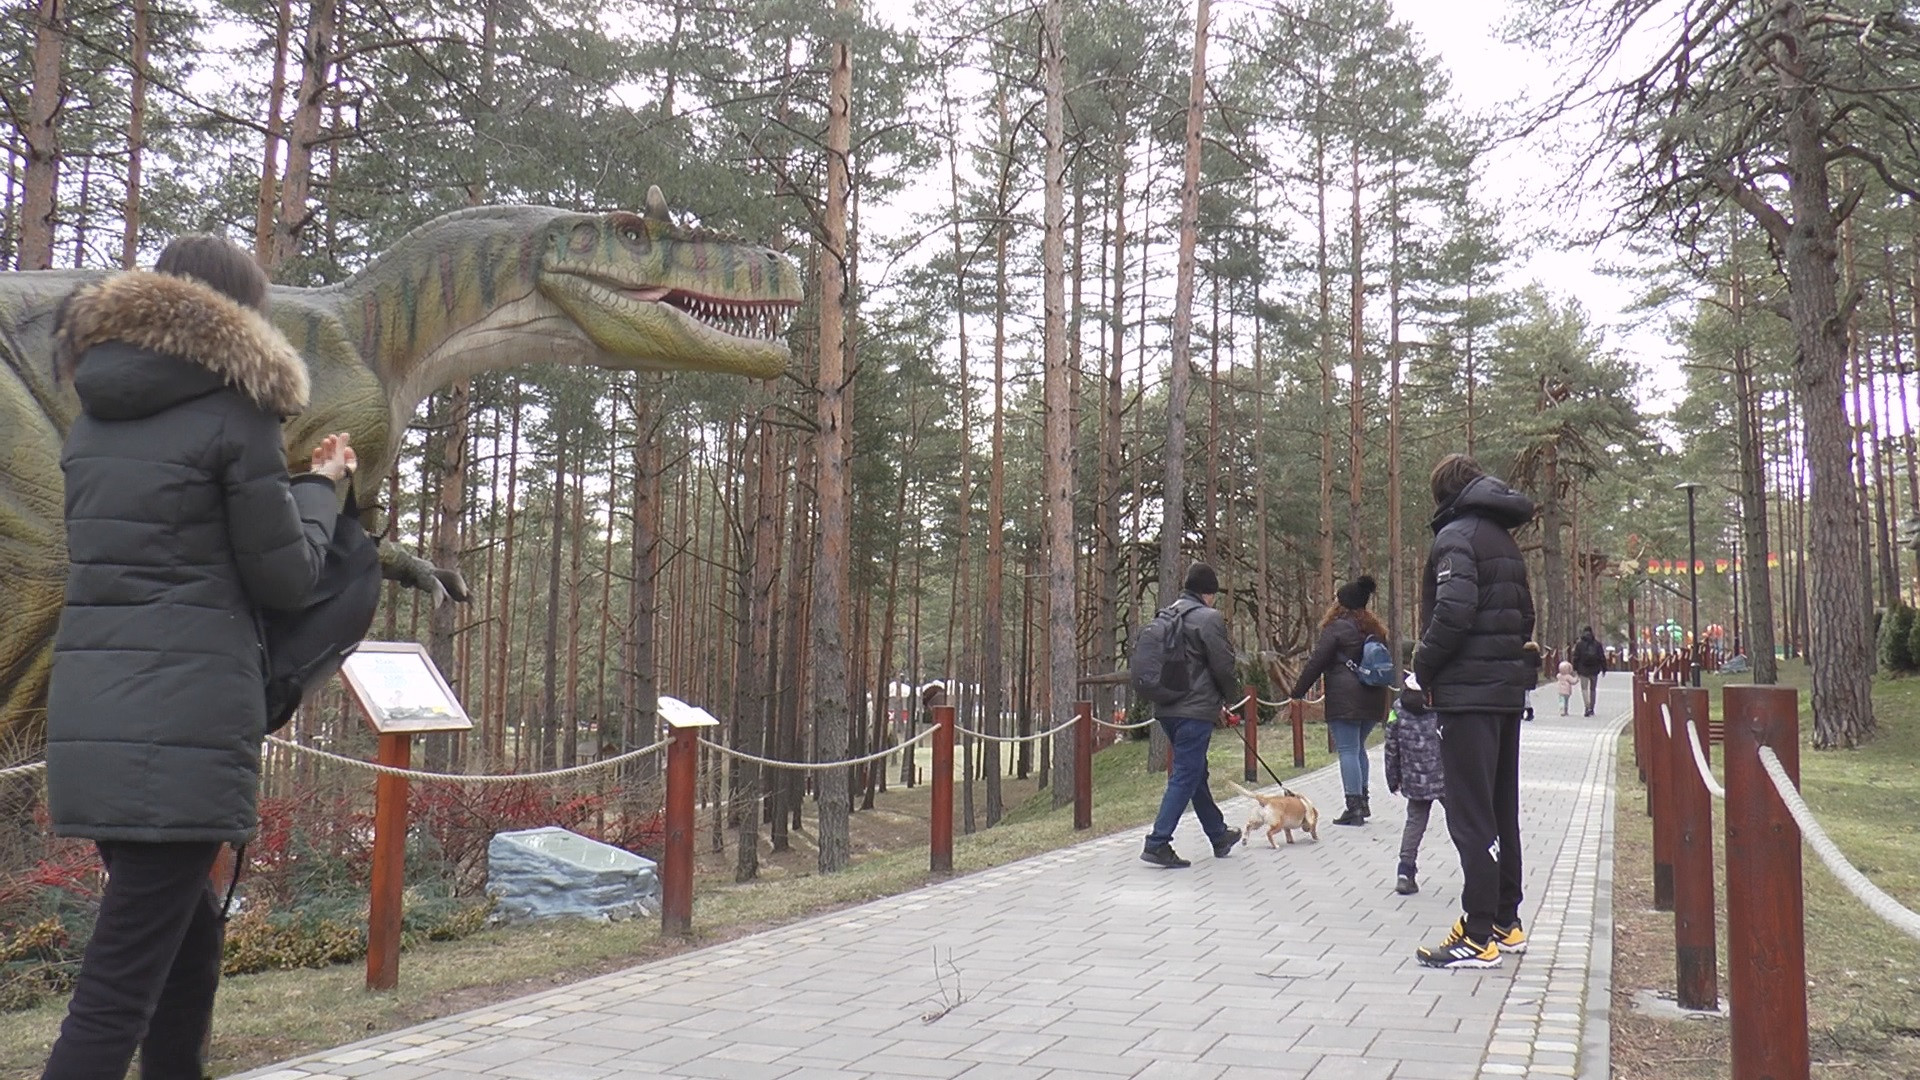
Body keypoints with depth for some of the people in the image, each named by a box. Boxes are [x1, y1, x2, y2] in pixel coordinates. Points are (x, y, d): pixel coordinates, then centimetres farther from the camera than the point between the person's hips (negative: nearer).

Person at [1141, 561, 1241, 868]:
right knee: (1186, 777, -5)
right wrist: (1226, 699, 8)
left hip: (1166, 708, 9)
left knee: (1195, 773, 19)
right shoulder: (1209, 618, -12)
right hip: (1196, 710, -9)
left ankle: (1219, 836, 34)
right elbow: (1224, 666, -11)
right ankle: (1158, 843, -10)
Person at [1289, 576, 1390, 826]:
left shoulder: (1336, 628, -7)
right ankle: (1362, 801, 20)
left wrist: (1298, 691, -1)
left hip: (1344, 699, -7)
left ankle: (1354, 807, -9)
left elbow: (1316, 663, -8)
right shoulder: (1374, 629, 16)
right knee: (1358, 747, 19)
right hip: (1373, 699, 8)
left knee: (1348, 750, -6)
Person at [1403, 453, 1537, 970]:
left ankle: (1479, 937, -4)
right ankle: (1506, 923, 24)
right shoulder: (1505, 540, 18)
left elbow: (1453, 612, -22)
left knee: (1472, 816, -7)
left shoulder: (1456, 535, -9)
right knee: (1501, 810, 15)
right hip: (1508, 689, 9)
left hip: (1469, 692, -9)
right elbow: (1525, 618, 19)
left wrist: (1421, 669, -12)